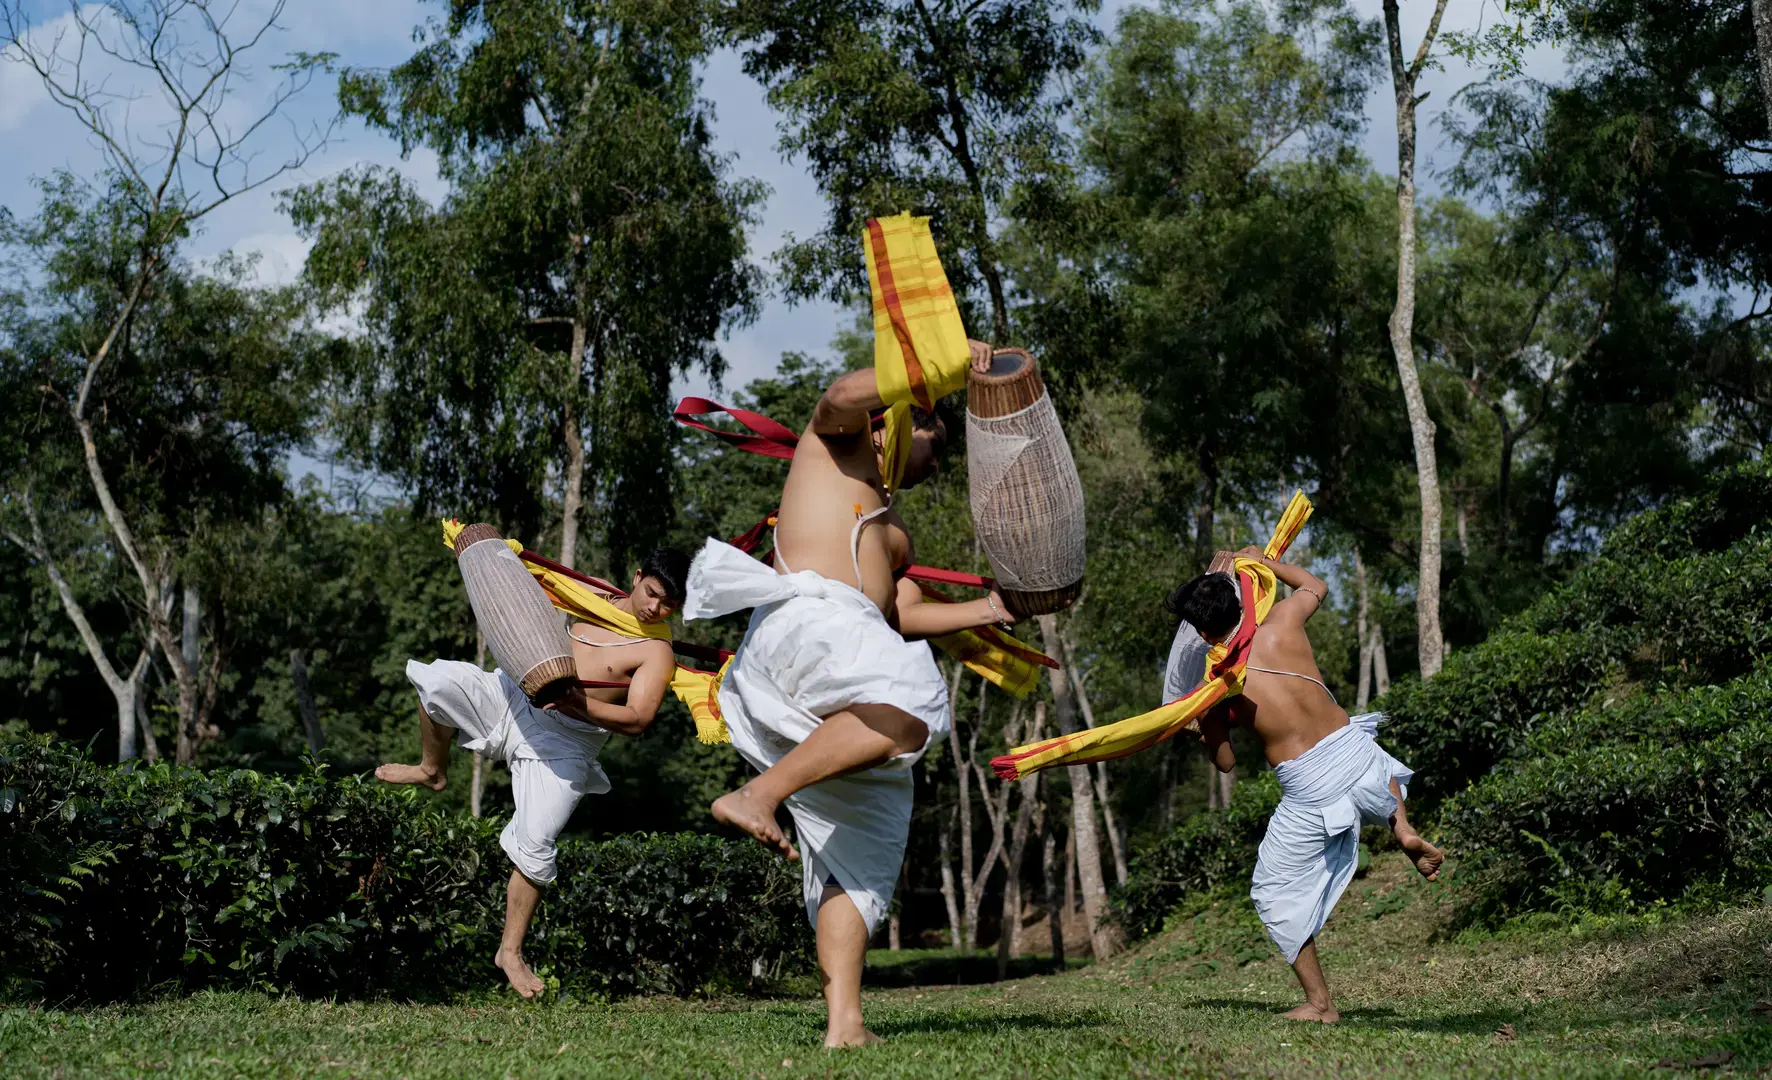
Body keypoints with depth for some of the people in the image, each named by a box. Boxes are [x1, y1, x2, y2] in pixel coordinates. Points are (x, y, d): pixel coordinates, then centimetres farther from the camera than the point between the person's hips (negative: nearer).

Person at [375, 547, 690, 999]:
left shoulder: (657, 653, -5)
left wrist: (578, 704, -29)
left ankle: (511, 951, 5)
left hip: (562, 740, -4)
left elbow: (637, 720, -18)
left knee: (536, 844, -13)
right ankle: (433, 771, 4)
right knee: (439, 680, -22)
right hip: (511, 698, 4)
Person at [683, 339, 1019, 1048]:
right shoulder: (832, 446, 20)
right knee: (912, 705, -36)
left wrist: (987, 611, 18)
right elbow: (842, 397, -4)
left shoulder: (895, 533, 40)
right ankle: (757, 796, -36)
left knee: (860, 853, -2)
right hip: (805, 615, -8)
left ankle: (844, 1023, -8)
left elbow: (903, 617, 26)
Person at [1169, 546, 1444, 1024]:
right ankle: (1404, 830, 16)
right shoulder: (1282, 623, -2)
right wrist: (1263, 560, 33)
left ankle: (1319, 1003, 12)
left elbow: (1225, 762, 3)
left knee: (1276, 893, 14)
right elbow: (1315, 585, 21)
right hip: (1353, 752, 4)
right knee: (1380, 767, 43)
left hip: (1309, 788, -4)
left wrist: (1207, 729, 20)